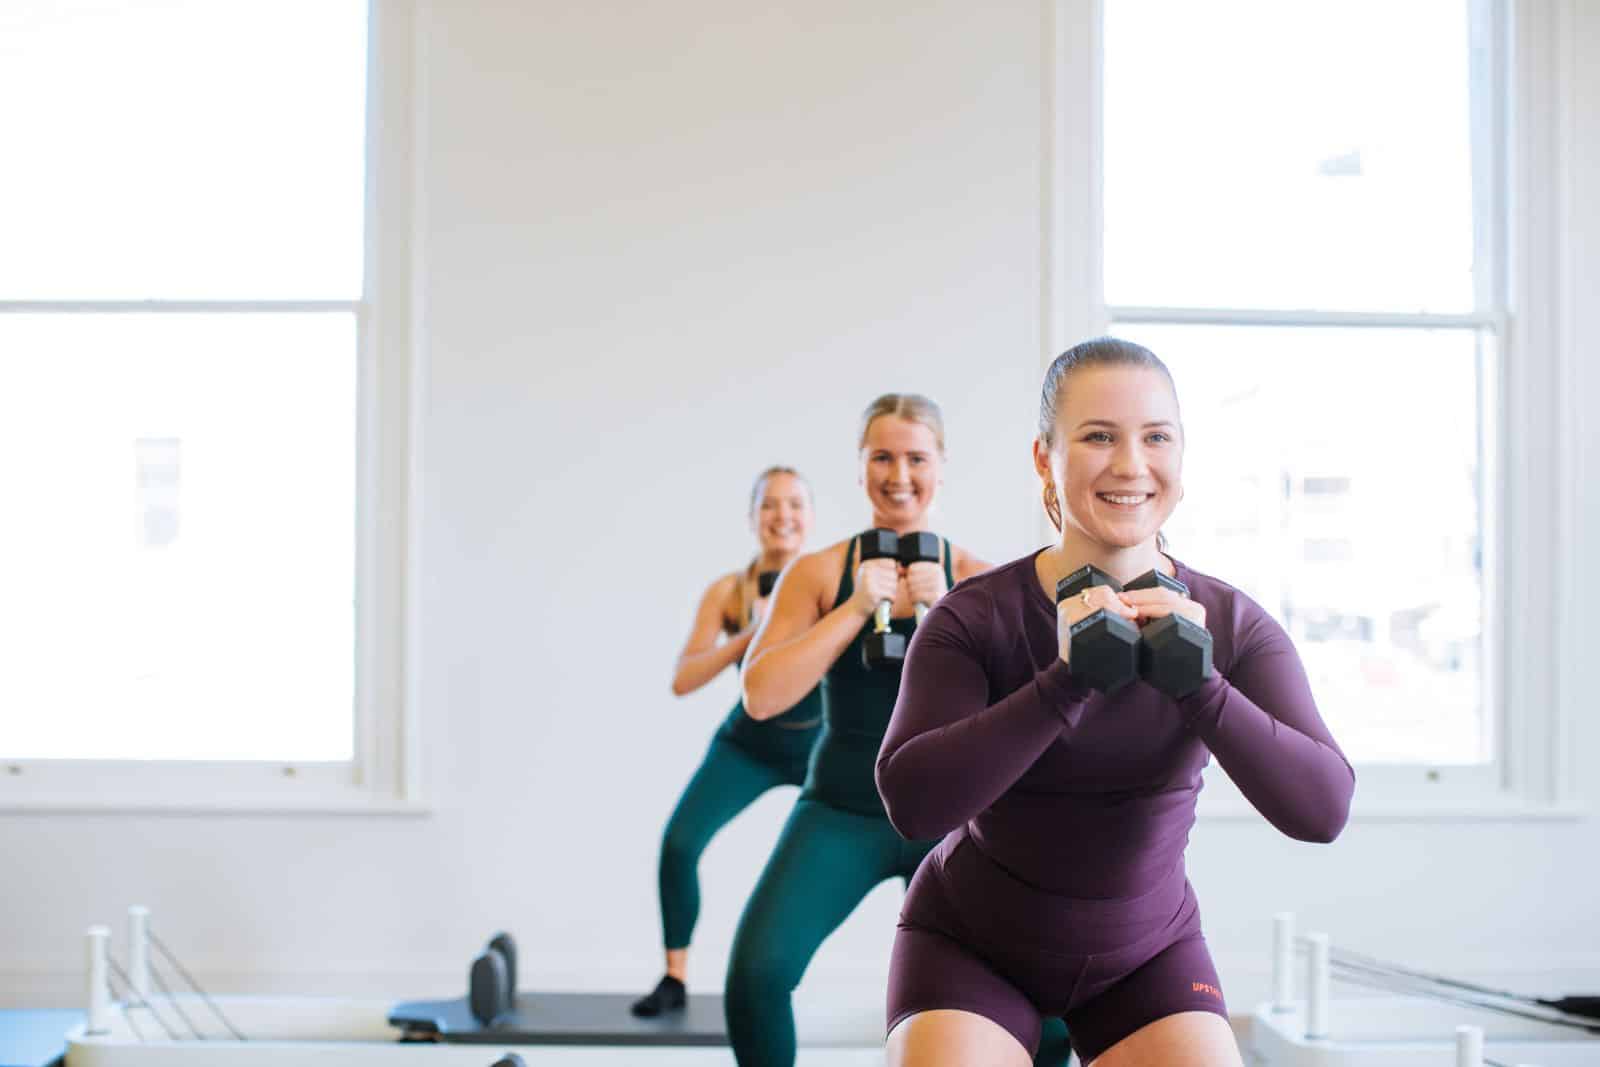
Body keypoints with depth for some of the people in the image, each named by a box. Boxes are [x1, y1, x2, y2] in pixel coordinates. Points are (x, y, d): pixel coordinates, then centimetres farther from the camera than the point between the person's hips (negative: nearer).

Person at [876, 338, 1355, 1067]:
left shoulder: (1232, 624, -12)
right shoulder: (975, 619, -19)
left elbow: (1322, 809, -22)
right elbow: (912, 803, -31)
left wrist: (1197, 683, -35)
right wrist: (1065, 680, -39)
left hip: (1147, 952, 2)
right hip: (972, 945, -2)